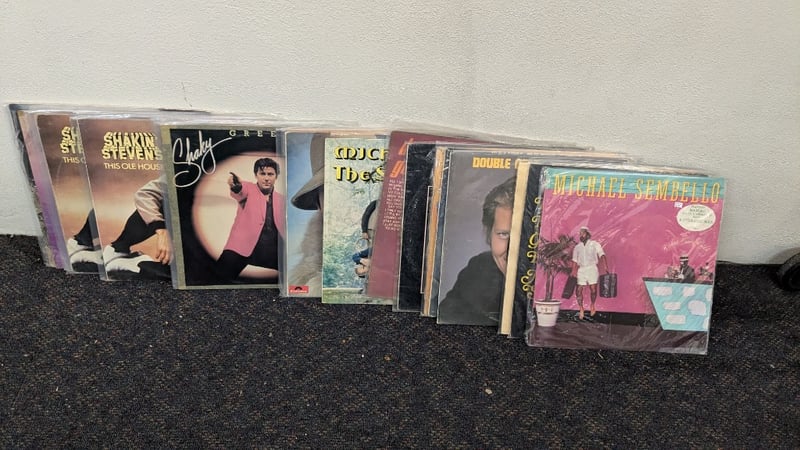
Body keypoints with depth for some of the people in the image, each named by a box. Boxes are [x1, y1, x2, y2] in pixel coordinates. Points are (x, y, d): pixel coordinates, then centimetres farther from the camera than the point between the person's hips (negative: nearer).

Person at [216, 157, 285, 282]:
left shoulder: (280, 199, 17)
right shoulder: (249, 189, 6)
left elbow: (283, 226, 19)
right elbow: (240, 191, -18)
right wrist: (235, 186, -39)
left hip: (271, 253, 3)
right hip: (244, 248, -3)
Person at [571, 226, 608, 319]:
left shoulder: (595, 244, 3)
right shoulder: (577, 247, 13)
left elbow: (601, 254, -8)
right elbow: (575, 260, 14)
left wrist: (605, 266, -21)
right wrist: (573, 272, 7)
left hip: (592, 269, -3)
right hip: (581, 270, 3)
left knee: (593, 289, -9)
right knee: (578, 290, -5)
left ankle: (592, 305, 17)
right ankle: (581, 309, 10)